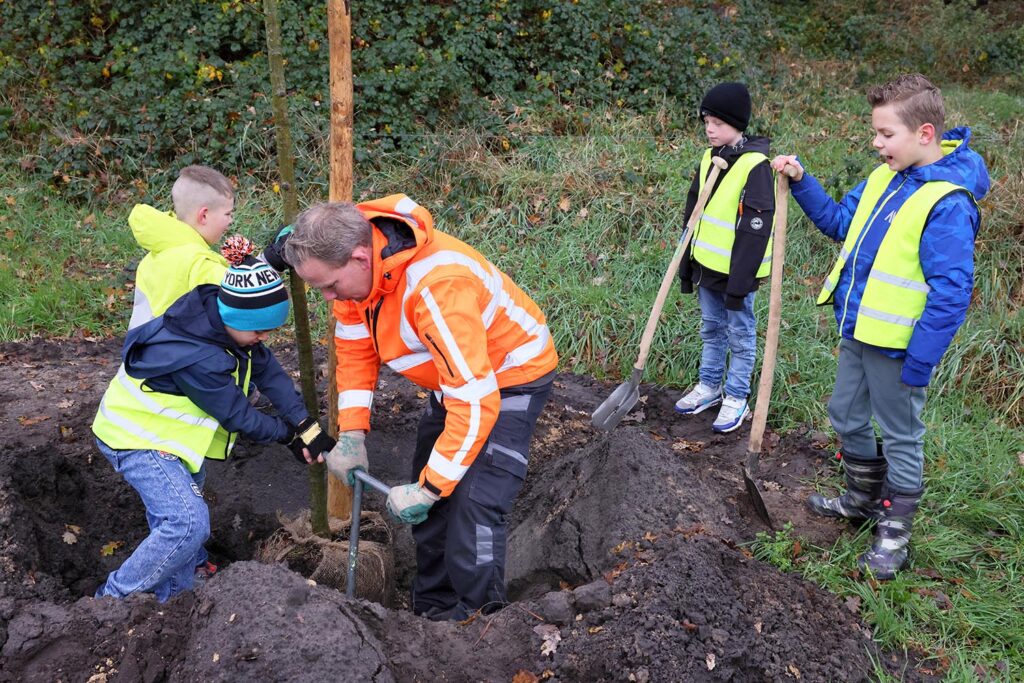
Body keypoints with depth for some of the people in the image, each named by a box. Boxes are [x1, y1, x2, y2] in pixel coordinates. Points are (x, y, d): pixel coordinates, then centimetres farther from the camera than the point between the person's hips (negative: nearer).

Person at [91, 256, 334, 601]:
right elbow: (239, 416, -23)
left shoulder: (220, 315, -10)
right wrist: (288, 434, -7)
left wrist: (308, 426, -13)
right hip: (135, 439, -9)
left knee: (174, 519, 16)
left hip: (165, 430, 10)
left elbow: (268, 371, -7)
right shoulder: (199, 358, -35)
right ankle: (113, 598, -5)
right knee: (189, 523, -20)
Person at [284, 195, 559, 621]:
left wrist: (427, 489, -32)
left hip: (512, 375, -8)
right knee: (432, 495, 15)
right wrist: (351, 434, -7)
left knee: (474, 503, -16)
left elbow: (476, 404, -39)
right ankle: (432, 610, 32)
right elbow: (355, 349, 1)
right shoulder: (352, 263, -15)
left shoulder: (438, 287, -41)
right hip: (455, 373, 8)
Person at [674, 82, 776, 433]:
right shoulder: (709, 158, 6)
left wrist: (739, 283, -20)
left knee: (740, 335, 8)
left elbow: (755, 230, -20)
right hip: (707, 268, 7)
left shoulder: (755, 165, -18)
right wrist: (687, 264, 13)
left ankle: (736, 398, 21)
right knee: (711, 329, 20)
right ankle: (709, 386, 35)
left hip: (736, 272, -7)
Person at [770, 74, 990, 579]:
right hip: (857, 332, 9)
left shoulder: (947, 203, -23)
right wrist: (802, 182, 4)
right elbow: (838, 221, 17)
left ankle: (894, 534, 25)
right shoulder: (883, 180, 3)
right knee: (846, 417, 22)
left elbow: (951, 291, -24)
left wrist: (920, 362, -22)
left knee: (900, 437, 8)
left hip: (898, 347, -9)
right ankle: (864, 500, 44)